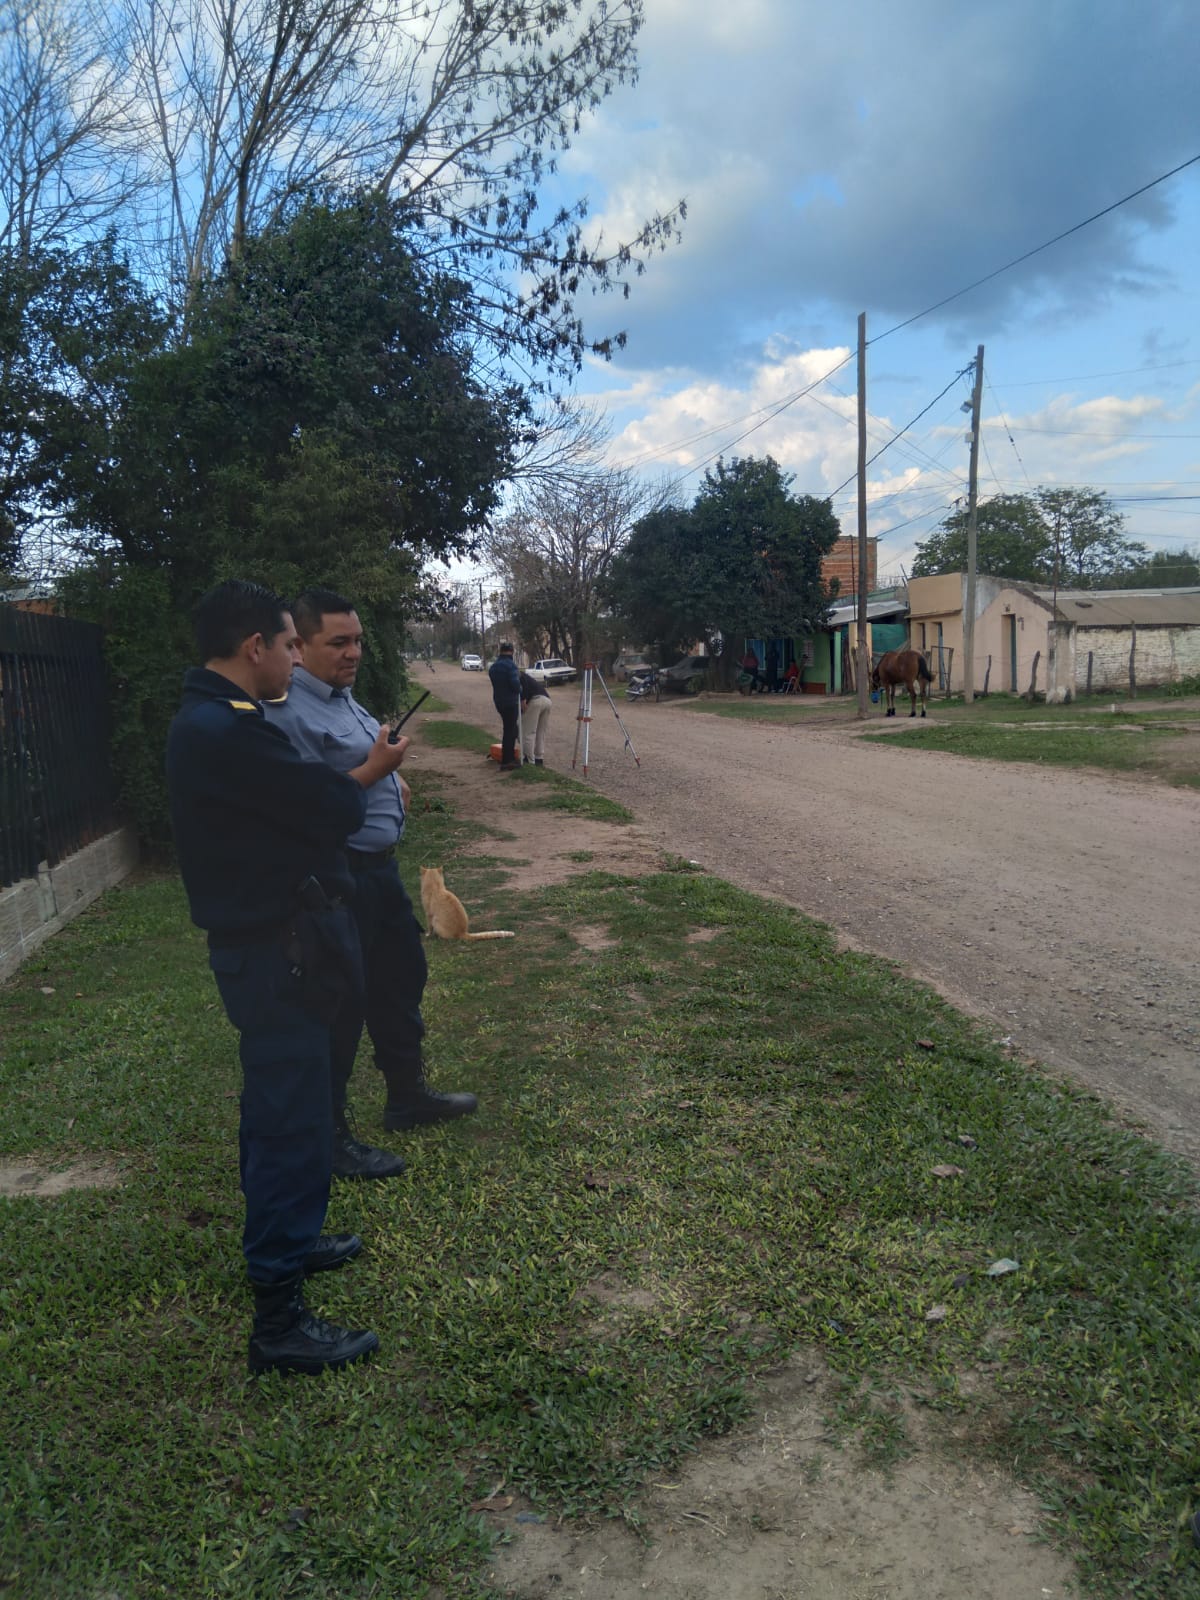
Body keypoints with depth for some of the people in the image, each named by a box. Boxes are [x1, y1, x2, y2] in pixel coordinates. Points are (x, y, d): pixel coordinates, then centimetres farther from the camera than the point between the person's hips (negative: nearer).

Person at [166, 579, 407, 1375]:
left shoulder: (212, 721, 11)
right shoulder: (227, 732, -24)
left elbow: (293, 798, 10)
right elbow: (328, 809, -21)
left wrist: (355, 777, -1)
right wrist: (372, 771, -2)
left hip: (266, 945, 11)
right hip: (280, 953, -11)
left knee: (279, 1107, 24)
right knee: (292, 1122, -3)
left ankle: (286, 1239, 44)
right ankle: (280, 1321, 7)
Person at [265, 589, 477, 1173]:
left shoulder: (340, 695, 10)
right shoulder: (291, 713, -22)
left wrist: (391, 780, 9)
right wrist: (374, 772, -21)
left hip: (378, 868, 10)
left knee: (401, 980, 22)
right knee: (339, 1008, 2)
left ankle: (408, 1096, 42)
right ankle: (329, 1140, 19)